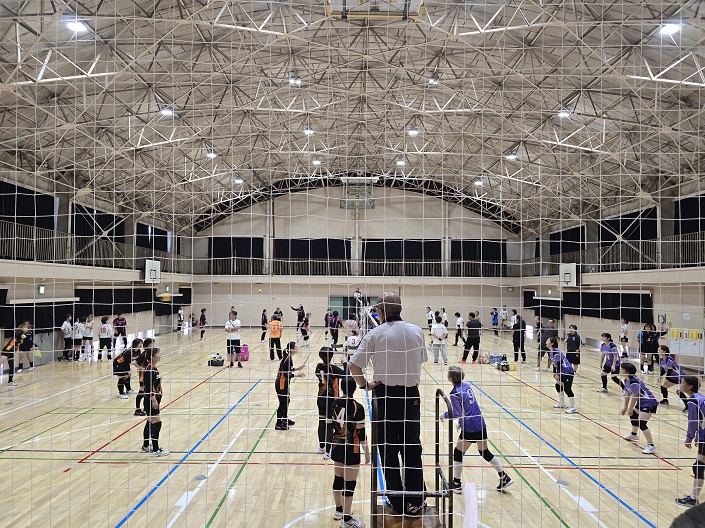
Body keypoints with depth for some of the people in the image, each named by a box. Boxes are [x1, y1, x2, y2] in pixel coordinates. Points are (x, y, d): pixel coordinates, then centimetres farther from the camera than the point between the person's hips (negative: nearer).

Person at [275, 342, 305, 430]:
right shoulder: (287, 360, -24)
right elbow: (286, 374, -25)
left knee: (287, 400, 21)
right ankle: (278, 424, 8)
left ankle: (285, 419, 37)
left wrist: (297, 369, 7)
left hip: (284, 384, 10)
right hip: (281, 384, -10)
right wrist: (297, 375, -22)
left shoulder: (289, 358, 5)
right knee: (283, 403, -2)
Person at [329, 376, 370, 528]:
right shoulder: (357, 408, -19)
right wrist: (367, 452, -7)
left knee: (338, 479, 20)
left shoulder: (335, 404, -2)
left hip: (336, 446, 7)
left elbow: (332, 426, 8)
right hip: (350, 450, -7)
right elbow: (361, 433, -16)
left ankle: (339, 510, 36)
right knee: (349, 484, 3)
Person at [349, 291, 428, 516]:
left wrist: (365, 385, 0)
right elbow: (422, 360, 8)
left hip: (385, 395, -2)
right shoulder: (417, 331, -2)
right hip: (411, 394, 2)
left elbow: (353, 365, -13)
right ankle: (416, 501, 22)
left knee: (389, 451, 11)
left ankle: (398, 503, 20)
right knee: (412, 449, 15)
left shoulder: (375, 334, -10)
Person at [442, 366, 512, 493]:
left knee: (458, 453, 8)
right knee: (485, 452, 22)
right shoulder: (467, 385, 6)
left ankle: (457, 484, 17)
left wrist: (444, 415, -1)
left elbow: (457, 413, -16)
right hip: (481, 424, 8)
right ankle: (504, 478, 26)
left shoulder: (454, 393, -17)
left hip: (469, 429, -8)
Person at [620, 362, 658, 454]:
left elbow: (634, 397, -25)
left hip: (649, 403, -11)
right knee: (633, 416, 28)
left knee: (641, 424, -17)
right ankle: (634, 435, 53)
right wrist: (625, 407, 7)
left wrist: (630, 409, -13)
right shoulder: (627, 381, 1)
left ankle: (651, 446, -11)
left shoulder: (634, 382, -29)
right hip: (641, 402, 11)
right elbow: (627, 394, 7)